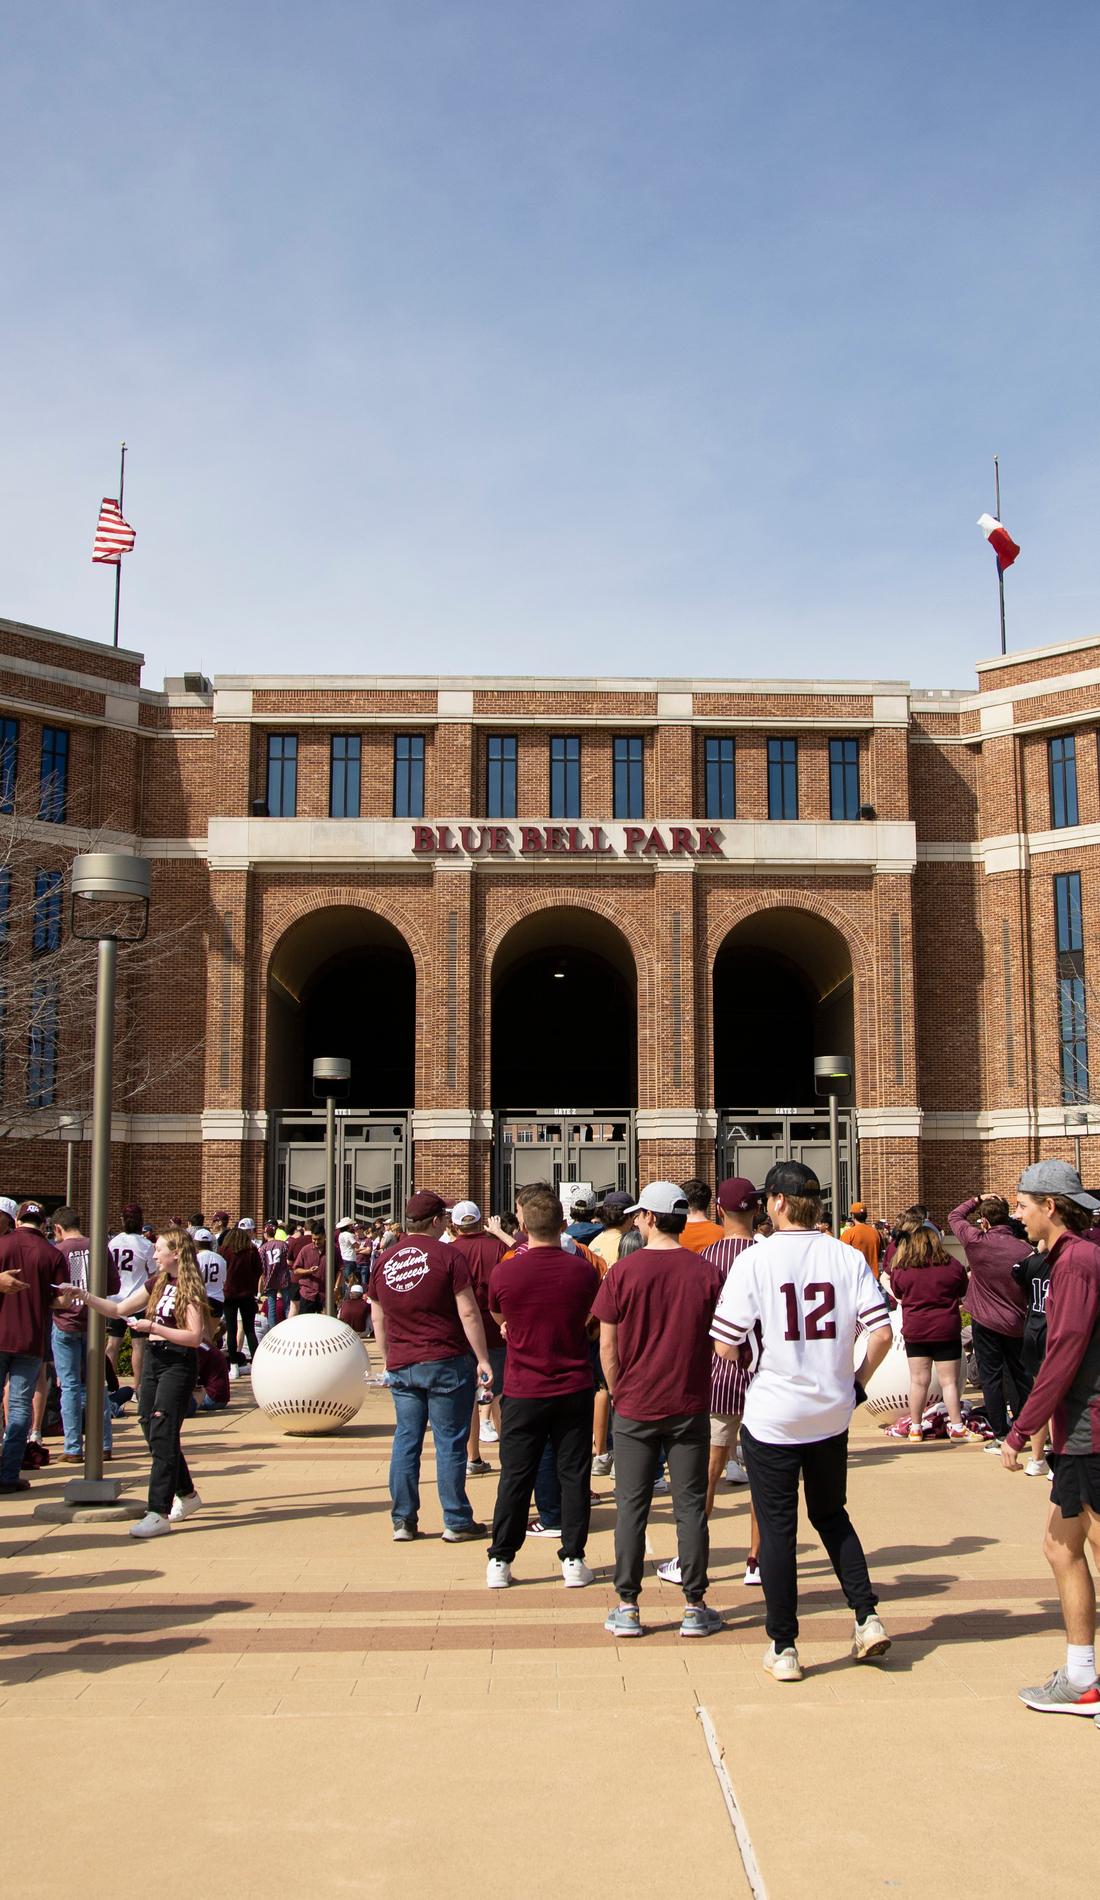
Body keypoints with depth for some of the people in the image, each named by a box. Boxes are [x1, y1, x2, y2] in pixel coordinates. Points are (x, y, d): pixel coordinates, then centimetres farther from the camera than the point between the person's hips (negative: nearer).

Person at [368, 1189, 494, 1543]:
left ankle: (403, 1521, 13)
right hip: (447, 1362, -5)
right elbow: (468, 1313, -12)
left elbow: (378, 1318, 14)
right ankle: (456, 1522, 8)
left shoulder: (383, 1261, 6)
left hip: (401, 1365, 5)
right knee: (450, 1441, 2)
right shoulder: (446, 1256, -10)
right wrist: (483, 1359, -7)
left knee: (406, 1439, 10)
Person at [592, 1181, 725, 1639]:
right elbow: (720, 1341, 1)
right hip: (690, 1407, 1)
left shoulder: (623, 1271, -9)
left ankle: (627, 1608, 12)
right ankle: (695, 1606, 12)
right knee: (690, 1506, 8)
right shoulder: (707, 1273, -5)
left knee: (632, 1507, 8)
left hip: (635, 1408, -1)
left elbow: (607, 1346, -5)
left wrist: (619, 1394, 9)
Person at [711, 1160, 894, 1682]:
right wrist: (858, 1381, 9)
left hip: (771, 1416, -3)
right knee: (832, 1516, 23)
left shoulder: (755, 1260, -12)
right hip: (832, 1413, 4)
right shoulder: (848, 1257, -4)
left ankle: (784, 1648, 13)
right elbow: (882, 1332, -7)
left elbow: (725, 1345, -13)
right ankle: (866, 1618, 16)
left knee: (777, 1527, 7)